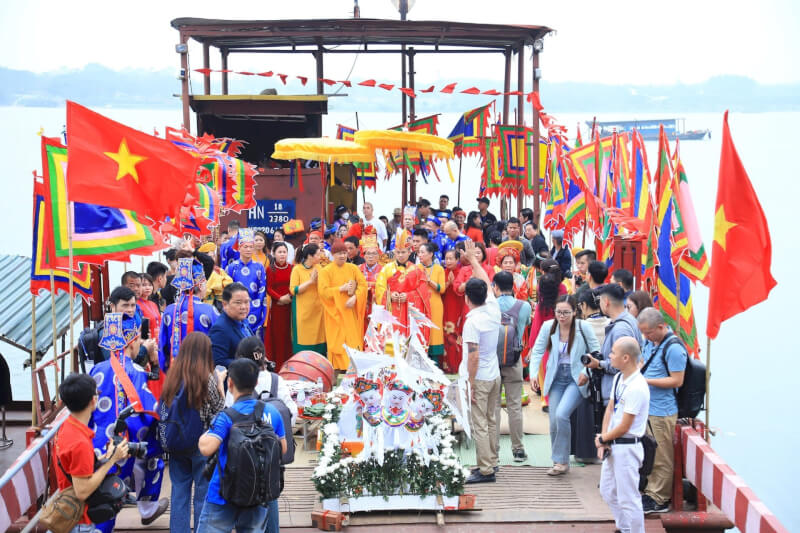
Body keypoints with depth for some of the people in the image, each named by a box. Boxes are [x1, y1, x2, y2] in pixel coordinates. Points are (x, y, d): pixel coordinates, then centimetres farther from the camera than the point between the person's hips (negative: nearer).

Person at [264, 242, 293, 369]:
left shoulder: (292, 268, 5)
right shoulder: (270, 270, 0)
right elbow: (268, 288, -3)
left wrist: (290, 296, -12)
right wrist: (280, 298, -15)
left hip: (290, 305, 2)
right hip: (276, 306, -2)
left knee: (289, 333, 2)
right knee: (277, 334, -1)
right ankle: (277, 365, 4)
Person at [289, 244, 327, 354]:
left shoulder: (319, 268, 8)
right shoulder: (297, 269, -5)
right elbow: (293, 290, -12)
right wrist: (310, 281, -15)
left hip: (317, 309, 4)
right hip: (303, 310, -4)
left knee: (318, 336, 2)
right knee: (304, 339, -1)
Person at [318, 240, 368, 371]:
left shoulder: (353, 268, 9)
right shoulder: (326, 271, 0)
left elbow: (363, 285, 2)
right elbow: (323, 291, -9)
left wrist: (354, 297, -15)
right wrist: (342, 288, -15)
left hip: (351, 311, 3)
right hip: (335, 311, -3)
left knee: (354, 339, -1)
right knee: (338, 341, -4)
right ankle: (339, 369, -1)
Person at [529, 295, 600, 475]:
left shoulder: (583, 327, -10)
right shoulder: (548, 327, -3)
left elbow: (596, 352, -2)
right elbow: (537, 351, 3)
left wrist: (587, 372, -12)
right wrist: (533, 373, -9)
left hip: (576, 379, -3)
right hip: (556, 379, 4)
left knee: (561, 414, -20)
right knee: (554, 421, 2)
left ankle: (562, 461, -6)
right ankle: (558, 461, 20)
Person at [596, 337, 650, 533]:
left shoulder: (637, 388, -24)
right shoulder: (618, 378, 6)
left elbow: (624, 427, -20)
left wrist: (602, 439, -5)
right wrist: (603, 441, 1)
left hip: (626, 448, -10)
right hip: (612, 446, 10)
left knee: (628, 499, -2)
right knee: (608, 491, 22)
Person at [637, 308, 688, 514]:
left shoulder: (674, 348, -18)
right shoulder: (650, 343, 11)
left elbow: (677, 381, -19)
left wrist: (646, 380, -21)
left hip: (662, 412, -9)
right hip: (646, 408, 9)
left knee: (661, 459, 0)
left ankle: (659, 499, 7)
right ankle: (649, 492, 26)